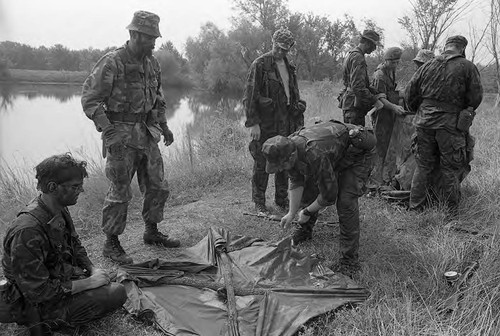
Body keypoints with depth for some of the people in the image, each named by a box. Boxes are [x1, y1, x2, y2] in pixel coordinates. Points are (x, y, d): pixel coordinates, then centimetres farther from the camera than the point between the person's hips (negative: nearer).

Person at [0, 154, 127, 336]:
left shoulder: (60, 210, -3)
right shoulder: (27, 232, -32)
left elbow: (75, 245, 13)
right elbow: (39, 292, -28)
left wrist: (93, 269, -3)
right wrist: (88, 283, -21)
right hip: (38, 305, -9)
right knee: (117, 293, -17)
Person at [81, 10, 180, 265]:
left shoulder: (152, 63, 9)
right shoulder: (111, 63, -13)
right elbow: (89, 99, -15)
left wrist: (164, 126, 17)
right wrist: (108, 130, -24)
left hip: (146, 133, 7)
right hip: (121, 135, -7)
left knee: (158, 186, 12)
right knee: (120, 191, -1)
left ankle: (152, 232, 30)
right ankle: (111, 244, 14)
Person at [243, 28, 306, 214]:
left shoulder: (289, 67, 14)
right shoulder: (260, 64, -7)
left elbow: (295, 94, 22)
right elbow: (249, 95, -11)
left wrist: (299, 120, 17)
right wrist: (253, 123, -18)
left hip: (286, 122, 6)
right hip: (265, 123, -6)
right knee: (262, 163, 0)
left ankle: (282, 200, 23)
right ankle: (259, 202, 12)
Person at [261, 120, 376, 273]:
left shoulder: (316, 156, -42)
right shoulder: (288, 148, -18)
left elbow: (329, 196, -29)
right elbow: (296, 182, -4)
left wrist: (308, 212, -13)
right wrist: (292, 213, -6)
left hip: (358, 153, -8)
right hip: (335, 154, 8)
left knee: (345, 201, -21)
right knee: (308, 189, 6)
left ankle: (349, 258, -9)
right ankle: (304, 230, 31)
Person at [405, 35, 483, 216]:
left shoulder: (427, 65, 7)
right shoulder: (468, 67, -3)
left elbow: (409, 93, 7)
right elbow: (475, 98, -3)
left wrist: (418, 111, 22)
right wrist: (465, 113, 16)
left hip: (425, 121, 3)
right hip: (450, 123, -3)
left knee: (423, 165, 14)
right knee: (450, 169, 7)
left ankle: (415, 205, 19)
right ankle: (451, 211, 16)